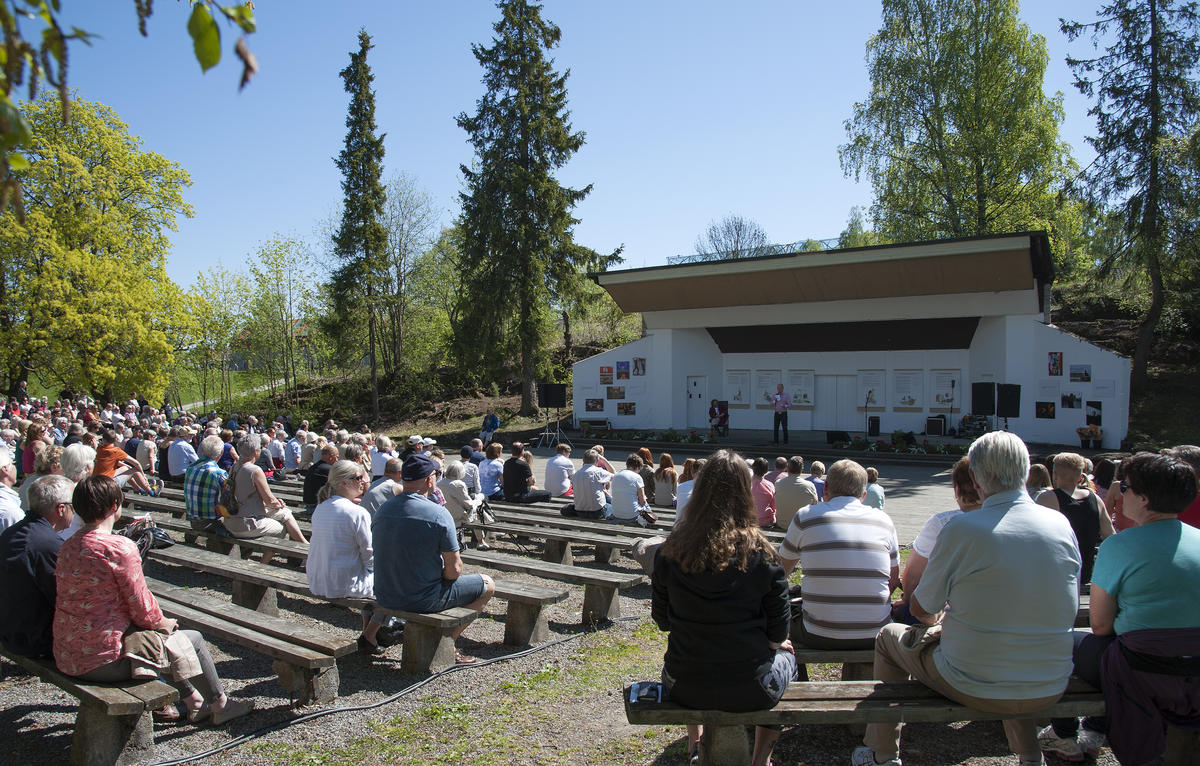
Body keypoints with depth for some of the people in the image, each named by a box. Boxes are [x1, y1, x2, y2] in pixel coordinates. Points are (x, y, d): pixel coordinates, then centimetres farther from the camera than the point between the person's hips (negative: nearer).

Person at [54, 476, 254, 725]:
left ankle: (193, 702, 37)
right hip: (103, 662, -8)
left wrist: (158, 621, 16)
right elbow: (143, 611, -16)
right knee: (193, 639, 10)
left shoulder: (67, 547, 3)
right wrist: (164, 622, 7)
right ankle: (220, 706, 29)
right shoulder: (120, 548, -22)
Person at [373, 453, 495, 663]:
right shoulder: (438, 514, -19)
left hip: (384, 597, 7)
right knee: (487, 584, 12)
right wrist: (446, 575, 7)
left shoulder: (382, 510, -1)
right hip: (422, 600, -7)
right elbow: (454, 569, -17)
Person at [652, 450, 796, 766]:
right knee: (786, 656, 32)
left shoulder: (670, 551, -11)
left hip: (684, 689, 2)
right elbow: (778, 632, -8)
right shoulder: (762, 553, -16)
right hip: (749, 691, -2)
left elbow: (662, 620, 2)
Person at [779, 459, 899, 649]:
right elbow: (894, 582, 13)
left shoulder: (806, 516, -2)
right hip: (875, 637, 3)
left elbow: (780, 571, 10)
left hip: (821, 638, -3)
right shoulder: (883, 520, 5)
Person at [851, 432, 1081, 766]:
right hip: (1051, 689, 5)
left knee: (889, 637, 21)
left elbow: (920, 609, -8)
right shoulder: (1062, 525, -4)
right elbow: (1066, 608, 11)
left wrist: (937, 619, 18)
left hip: (976, 687, -5)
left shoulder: (962, 528, -19)